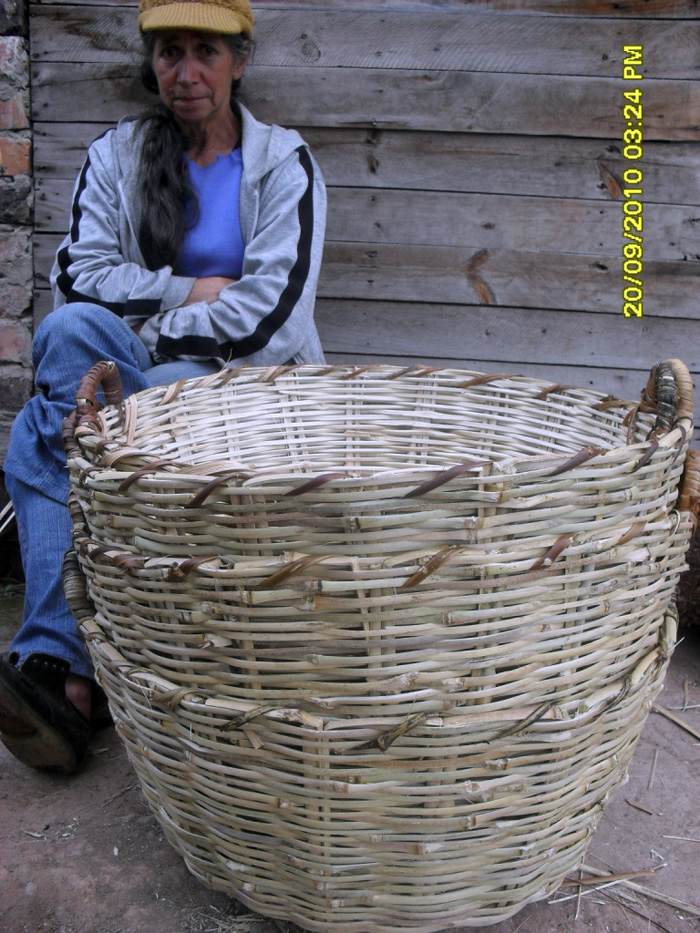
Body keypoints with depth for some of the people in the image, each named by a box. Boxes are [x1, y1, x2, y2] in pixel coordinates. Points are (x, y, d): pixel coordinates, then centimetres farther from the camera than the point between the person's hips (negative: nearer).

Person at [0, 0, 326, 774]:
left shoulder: (282, 162, 3)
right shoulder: (116, 156, 15)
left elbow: (268, 312, -10)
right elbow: (76, 275, 0)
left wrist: (145, 325, -10)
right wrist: (192, 289, -7)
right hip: (133, 375, 4)